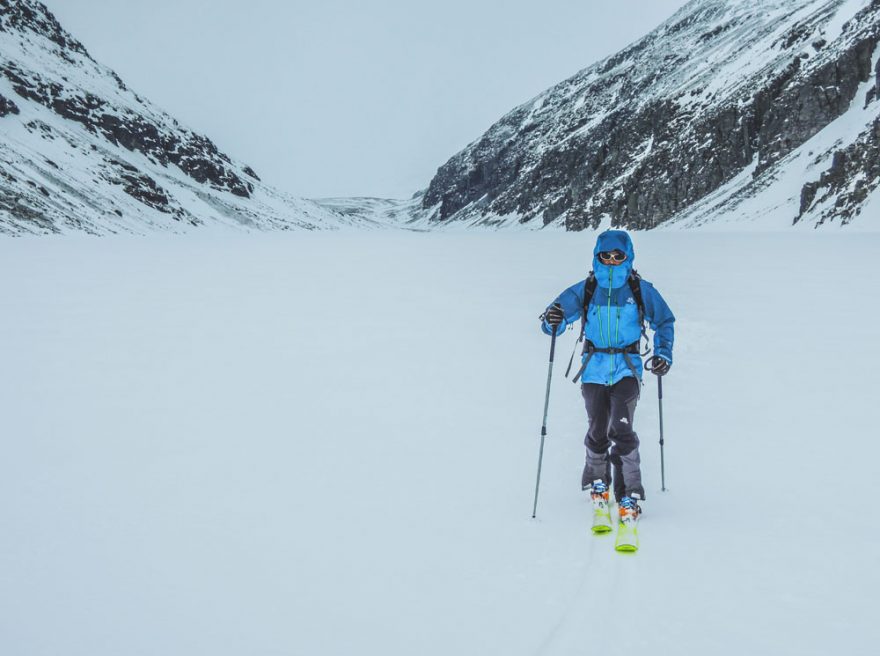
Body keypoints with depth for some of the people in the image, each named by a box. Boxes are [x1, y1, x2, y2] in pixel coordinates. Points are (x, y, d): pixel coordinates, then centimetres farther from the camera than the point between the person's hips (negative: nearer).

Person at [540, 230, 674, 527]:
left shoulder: (641, 290, 2)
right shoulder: (584, 290, 2)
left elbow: (665, 321, 14)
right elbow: (561, 312, 0)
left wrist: (663, 354, 0)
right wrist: (552, 321, -25)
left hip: (627, 368, -1)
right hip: (594, 369, 1)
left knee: (620, 428, -18)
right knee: (597, 431, 2)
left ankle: (630, 495, -10)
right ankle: (597, 482, 29)